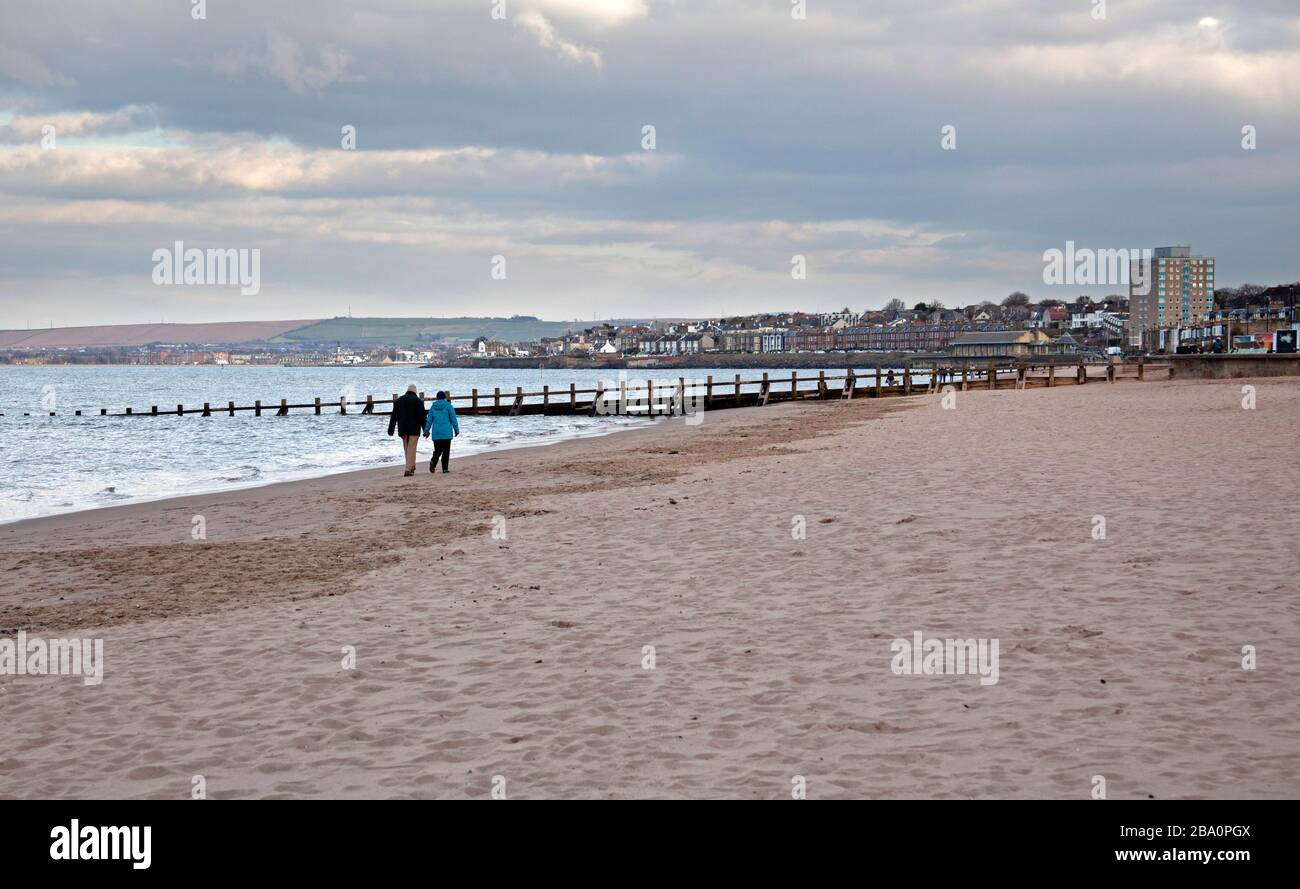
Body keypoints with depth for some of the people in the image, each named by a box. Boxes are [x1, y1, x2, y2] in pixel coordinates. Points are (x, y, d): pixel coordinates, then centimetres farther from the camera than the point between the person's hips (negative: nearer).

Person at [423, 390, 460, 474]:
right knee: (446, 450, 4)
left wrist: (426, 431, 13)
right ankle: (444, 468, 0)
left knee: (437, 450, 8)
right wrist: (456, 429, 4)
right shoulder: (448, 406, -2)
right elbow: (453, 419, -4)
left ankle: (433, 461, -20)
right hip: (446, 432, -3)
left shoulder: (433, 407, 7)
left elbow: (429, 420, 7)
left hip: (436, 433, 3)